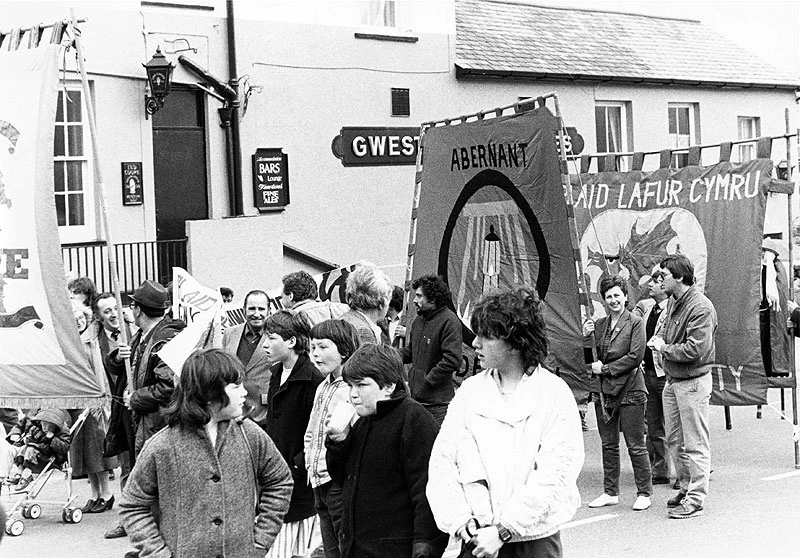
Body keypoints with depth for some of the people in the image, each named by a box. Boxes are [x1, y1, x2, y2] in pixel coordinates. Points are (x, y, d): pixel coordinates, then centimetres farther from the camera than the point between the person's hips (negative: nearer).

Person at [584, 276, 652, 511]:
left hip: (629, 390, -6)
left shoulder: (635, 322, -4)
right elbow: (593, 359, 13)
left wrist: (605, 368, -11)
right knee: (608, 445, 11)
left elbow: (635, 357, -12)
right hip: (604, 390, 6)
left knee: (635, 445, -1)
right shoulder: (599, 324, 11)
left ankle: (644, 493, 8)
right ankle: (610, 492, 20)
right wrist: (586, 337, -4)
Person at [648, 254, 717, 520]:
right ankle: (686, 487, 31)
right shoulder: (673, 301, 8)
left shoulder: (701, 308, -20)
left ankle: (696, 500, 4)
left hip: (693, 382, -9)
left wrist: (664, 348, -13)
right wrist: (659, 338, 3)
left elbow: (695, 349, -25)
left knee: (695, 445, -2)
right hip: (672, 380, 9)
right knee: (674, 440, 17)